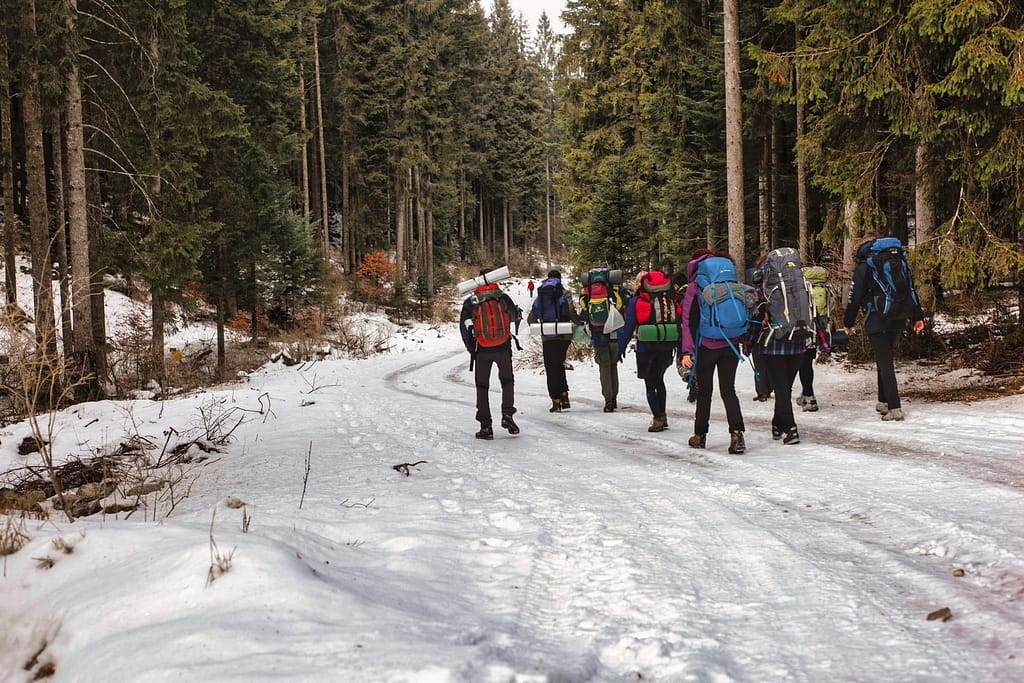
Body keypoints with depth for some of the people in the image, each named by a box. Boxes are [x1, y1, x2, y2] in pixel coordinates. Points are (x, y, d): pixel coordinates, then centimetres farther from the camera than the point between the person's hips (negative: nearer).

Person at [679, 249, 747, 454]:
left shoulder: (695, 288, -3)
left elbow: (688, 321, -7)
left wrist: (686, 351, -10)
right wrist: (745, 339, 19)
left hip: (706, 346, -3)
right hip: (731, 345, 3)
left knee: (704, 391, 10)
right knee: (728, 389, 4)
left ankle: (700, 435, 17)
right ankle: (737, 433, -13)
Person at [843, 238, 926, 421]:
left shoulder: (864, 268, 0)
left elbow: (855, 297, -2)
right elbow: (911, 291, 15)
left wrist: (848, 323, 6)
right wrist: (918, 317, 16)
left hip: (877, 322, -6)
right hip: (898, 321, 6)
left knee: (885, 363, -7)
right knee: (885, 360, 19)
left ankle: (895, 408, -13)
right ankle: (884, 402, 24)